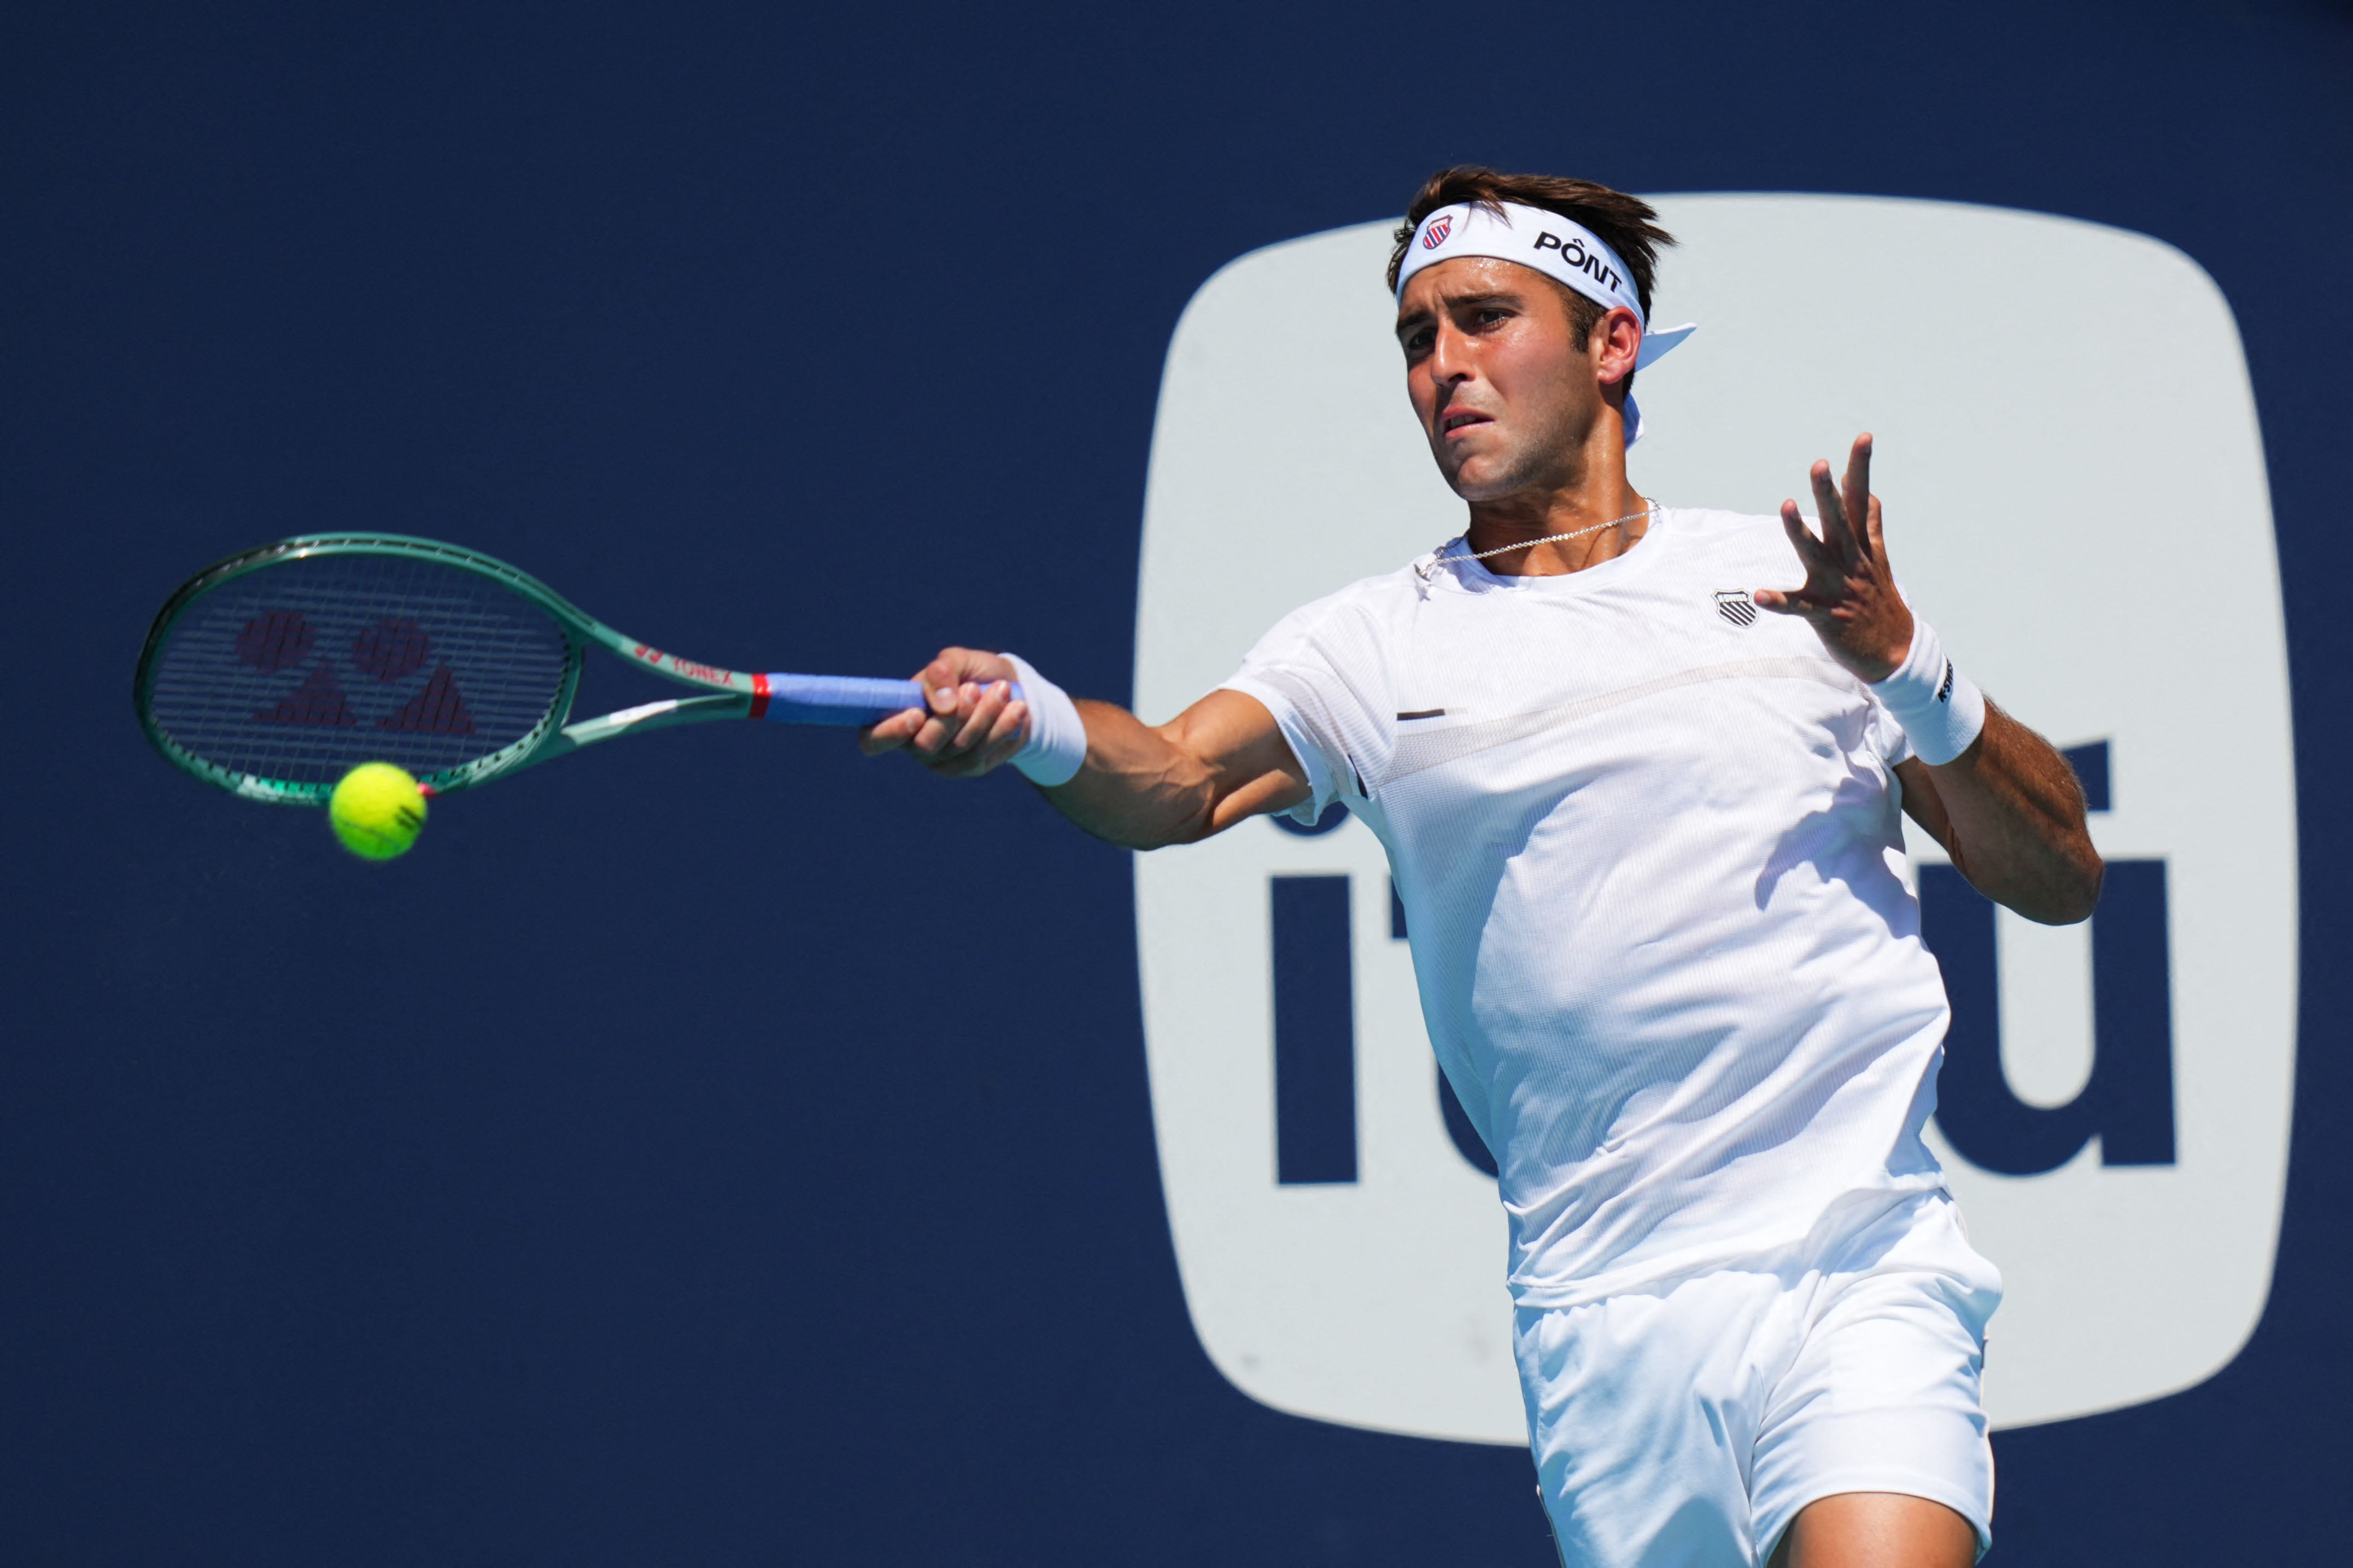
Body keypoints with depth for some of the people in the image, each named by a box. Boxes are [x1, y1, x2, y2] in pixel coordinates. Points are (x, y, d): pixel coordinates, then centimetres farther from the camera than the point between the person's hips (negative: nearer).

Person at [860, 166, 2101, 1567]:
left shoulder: (1797, 582, 9)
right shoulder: (1380, 640, 9)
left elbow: (2061, 879, 9)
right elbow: (1176, 783, -10)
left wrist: (1905, 663, -7)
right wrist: (1033, 721, -32)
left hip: (1857, 1278, -2)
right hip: (1608, 1327, 2)